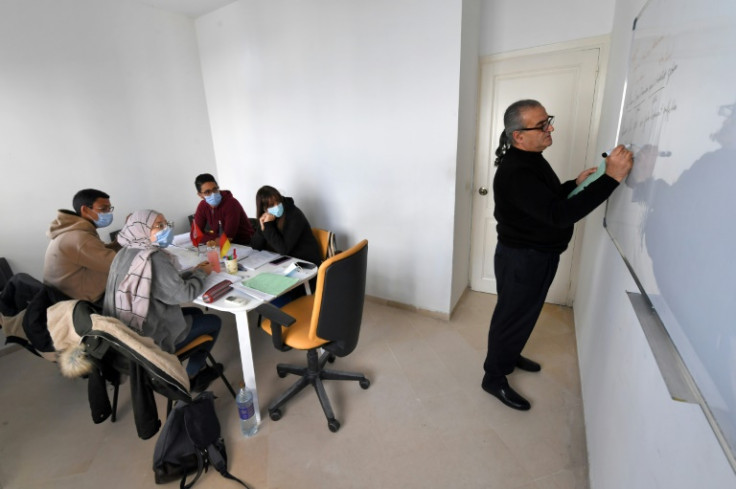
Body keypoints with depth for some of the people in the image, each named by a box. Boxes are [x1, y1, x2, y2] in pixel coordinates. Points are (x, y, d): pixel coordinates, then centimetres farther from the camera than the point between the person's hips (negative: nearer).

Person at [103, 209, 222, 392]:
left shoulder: (127, 252, 3)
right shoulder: (153, 258, -27)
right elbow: (183, 294, -22)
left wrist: (193, 272, 2)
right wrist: (202, 273, -6)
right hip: (150, 336, -9)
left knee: (196, 313, 25)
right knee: (213, 322, 9)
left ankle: (198, 368, 33)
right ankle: (191, 377, 25)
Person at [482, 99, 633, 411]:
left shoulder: (531, 158, 7)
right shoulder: (515, 172, -27)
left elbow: (548, 198, 20)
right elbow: (558, 214, -34)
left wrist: (575, 184, 4)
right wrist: (610, 178, -34)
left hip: (540, 255, 10)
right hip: (521, 259, -10)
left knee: (524, 313, 24)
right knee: (512, 317, 4)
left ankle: (510, 355, 46)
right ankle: (494, 378, 24)